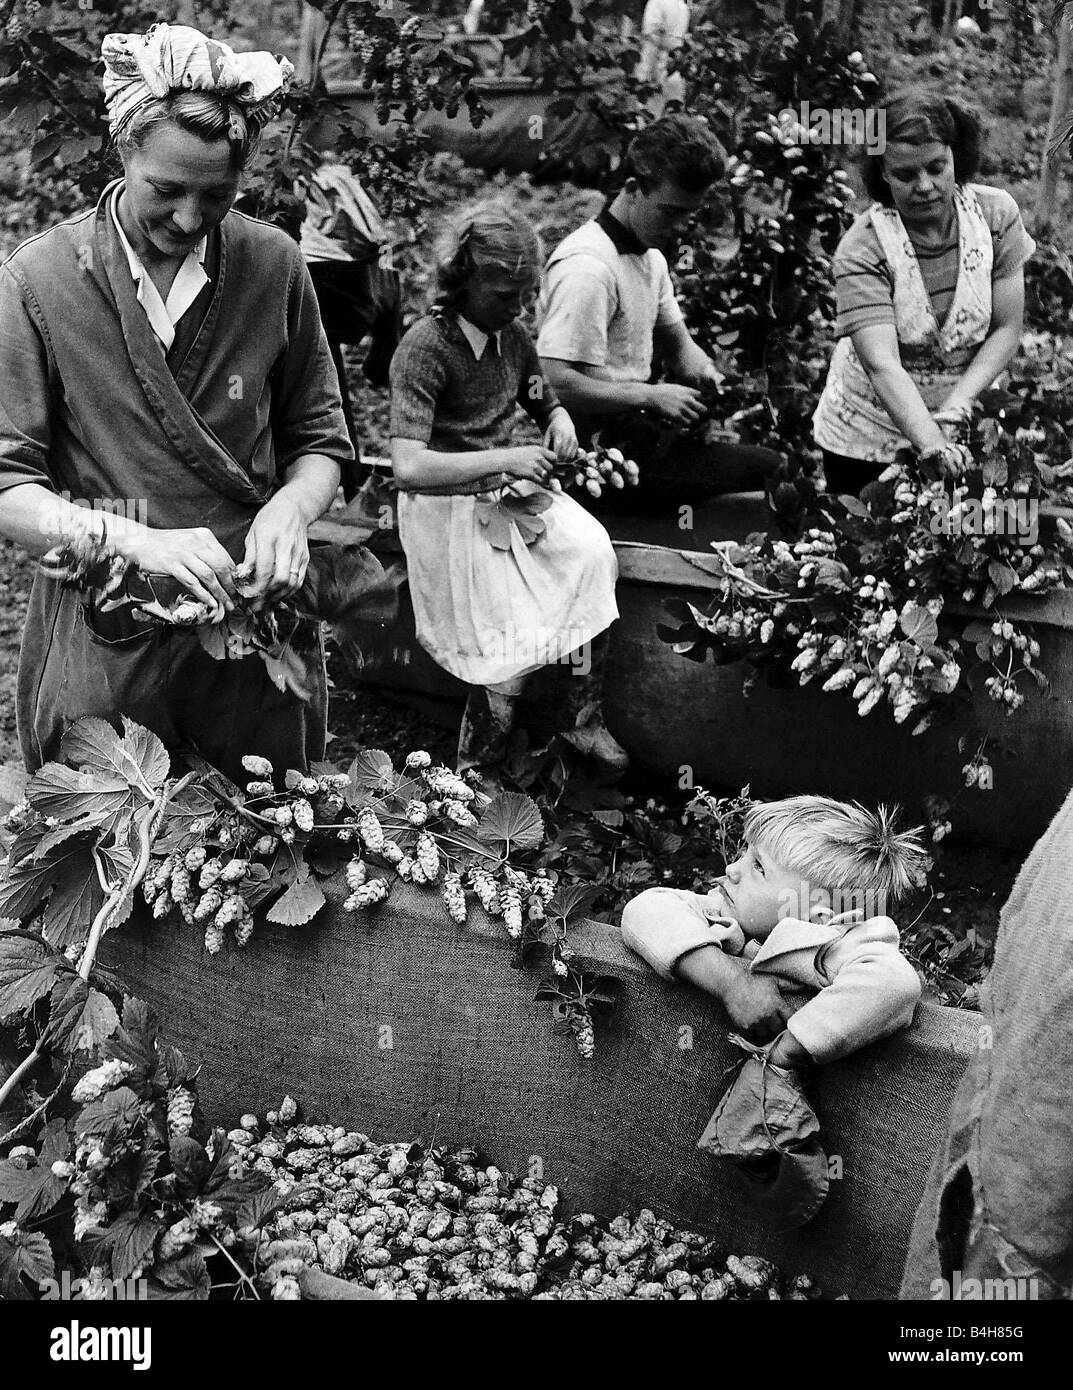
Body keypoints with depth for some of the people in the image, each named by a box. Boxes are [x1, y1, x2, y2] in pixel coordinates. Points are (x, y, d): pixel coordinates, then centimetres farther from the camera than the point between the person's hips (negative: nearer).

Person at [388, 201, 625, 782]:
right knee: (509, 649, -16)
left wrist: (560, 423, -3)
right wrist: (504, 460, -29)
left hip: (509, 492, 6)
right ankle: (476, 777, 5)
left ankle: (584, 716, -10)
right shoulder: (425, 349, -20)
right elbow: (407, 468, -30)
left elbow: (547, 404, 23)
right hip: (449, 510, -6)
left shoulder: (512, 336, 3)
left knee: (592, 552, -20)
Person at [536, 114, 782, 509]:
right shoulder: (587, 267, -20)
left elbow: (677, 343, 22)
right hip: (605, 450, -10)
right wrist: (651, 396, -21)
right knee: (770, 472, -17)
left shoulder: (650, 254, 13)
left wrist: (703, 370, -3)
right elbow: (554, 383, -27)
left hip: (637, 422, 10)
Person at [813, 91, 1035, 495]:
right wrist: (931, 444, -48)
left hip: (960, 429, 3)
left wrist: (956, 405, -26)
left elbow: (1007, 329, -10)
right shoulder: (861, 250, -23)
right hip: (867, 433, -2)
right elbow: (881, 365, -33)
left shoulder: (996, 214, -13)